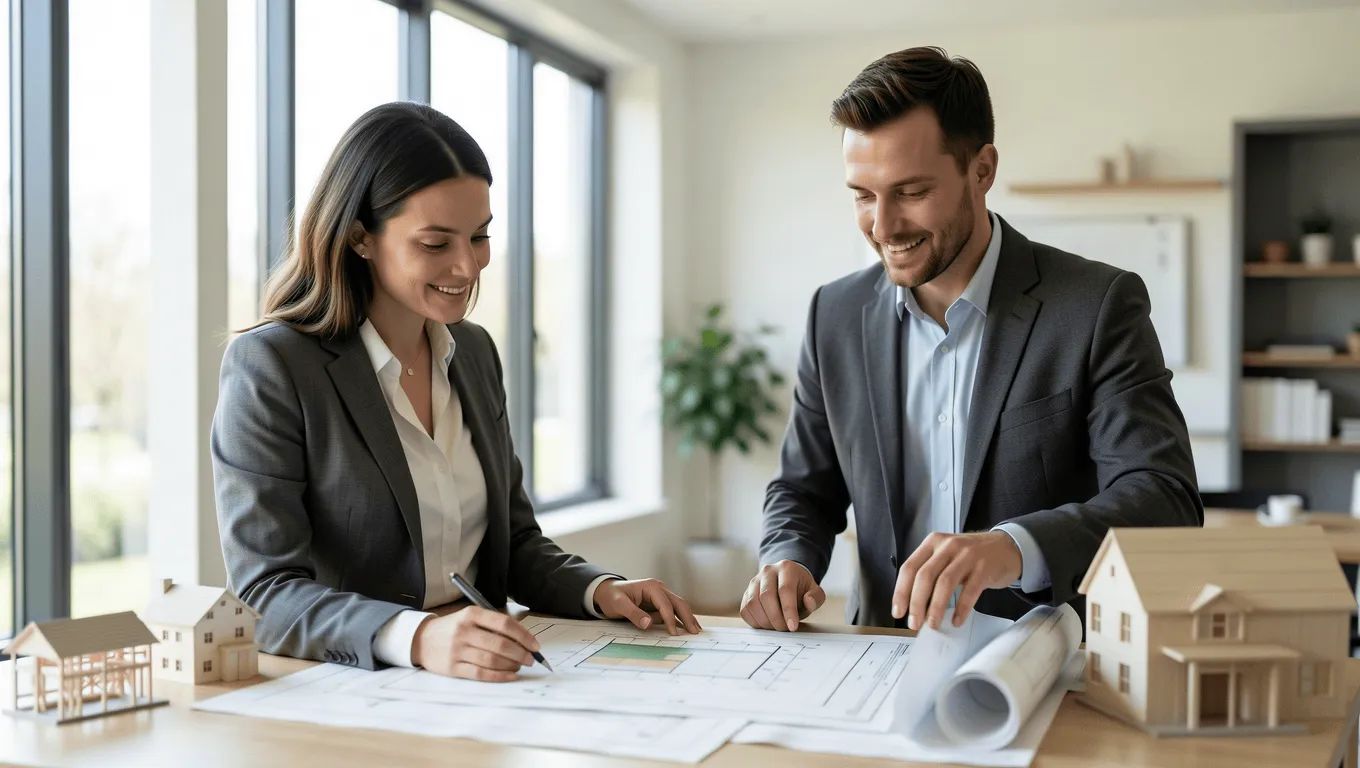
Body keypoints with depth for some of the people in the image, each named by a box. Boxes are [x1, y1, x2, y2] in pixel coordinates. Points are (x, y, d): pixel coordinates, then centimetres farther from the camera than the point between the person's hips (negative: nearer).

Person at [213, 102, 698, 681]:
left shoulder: (474, 351, 11)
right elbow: (265, 598, -16)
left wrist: (600, 591, -2)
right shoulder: (268, 367, -10)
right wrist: (418, 638, -32)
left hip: (479, 682, 4)